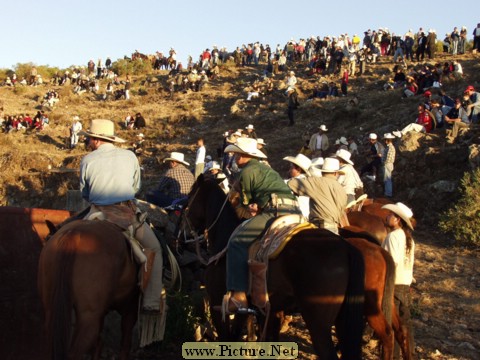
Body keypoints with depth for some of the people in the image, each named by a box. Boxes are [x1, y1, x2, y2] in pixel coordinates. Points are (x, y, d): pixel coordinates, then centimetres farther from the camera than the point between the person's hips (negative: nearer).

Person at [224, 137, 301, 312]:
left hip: (276, 211, -9)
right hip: (295, 211, 9)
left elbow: (246, 203, 6)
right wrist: (256, 206, 10)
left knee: (237, 242, -10)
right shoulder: (266, 169, 30)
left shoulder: (247, 171, 4)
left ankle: (239, 295, -20)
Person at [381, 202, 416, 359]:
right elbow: (410, 261, 13)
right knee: (405, 321, 15)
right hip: (406, 284, 8)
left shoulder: (393, 236, -14)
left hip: (393, 284, -8)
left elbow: (393, 261, -22)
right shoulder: (408, 237, 11)